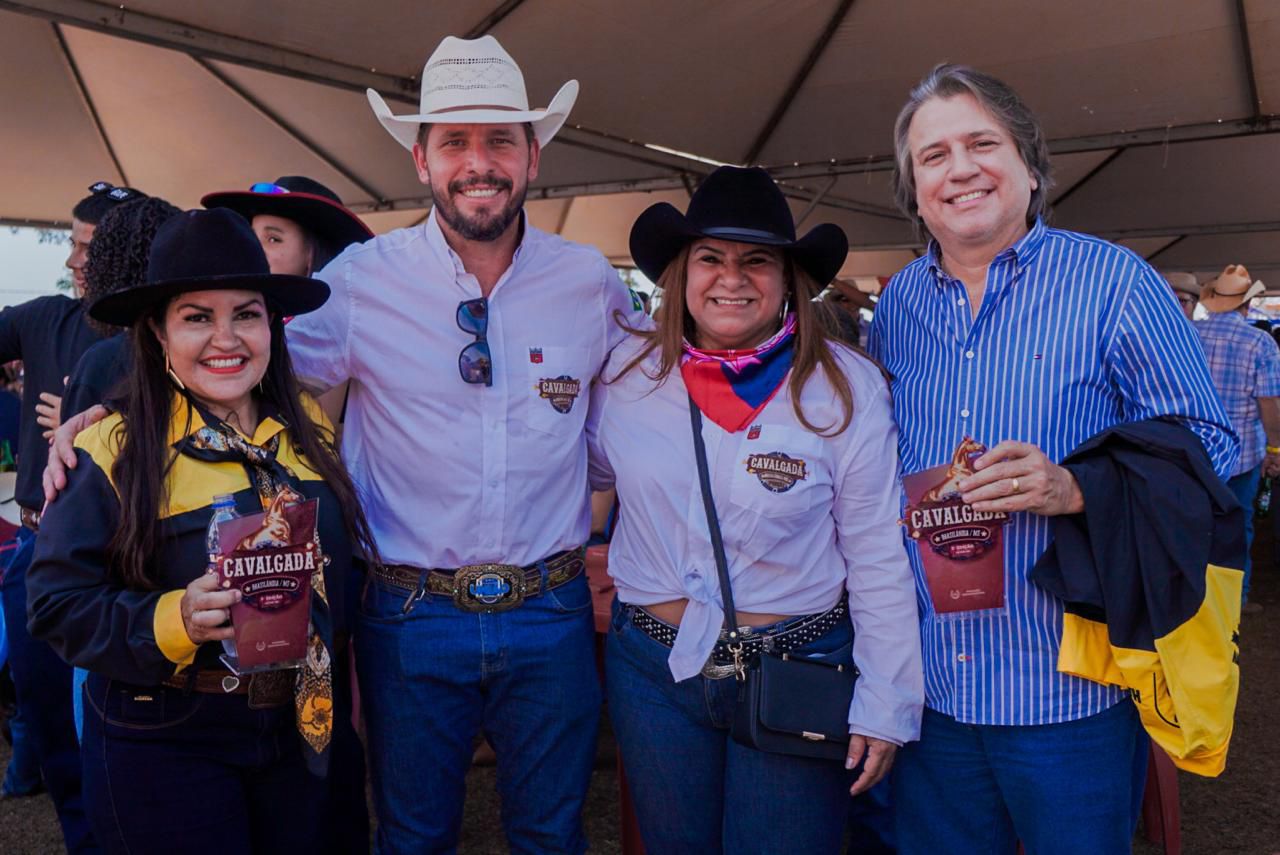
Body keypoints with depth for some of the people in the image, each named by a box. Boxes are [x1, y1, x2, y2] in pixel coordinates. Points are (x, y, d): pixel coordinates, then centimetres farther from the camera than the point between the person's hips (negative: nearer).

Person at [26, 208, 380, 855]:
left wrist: (335, 690, 8)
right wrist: (173, 621, -27)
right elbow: (59, 603, -13)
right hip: (164, 747, -4)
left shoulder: (312, 432, 0)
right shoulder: (116, 452, -13)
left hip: (299, 731, 5)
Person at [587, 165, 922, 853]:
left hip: (798, 674, -2)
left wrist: (885, 707, -7)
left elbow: (878, 559, -8)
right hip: (654, 670, 3)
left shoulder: (847, 386, -11)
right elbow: (591, 472, 16)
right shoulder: (627, 373, -4)